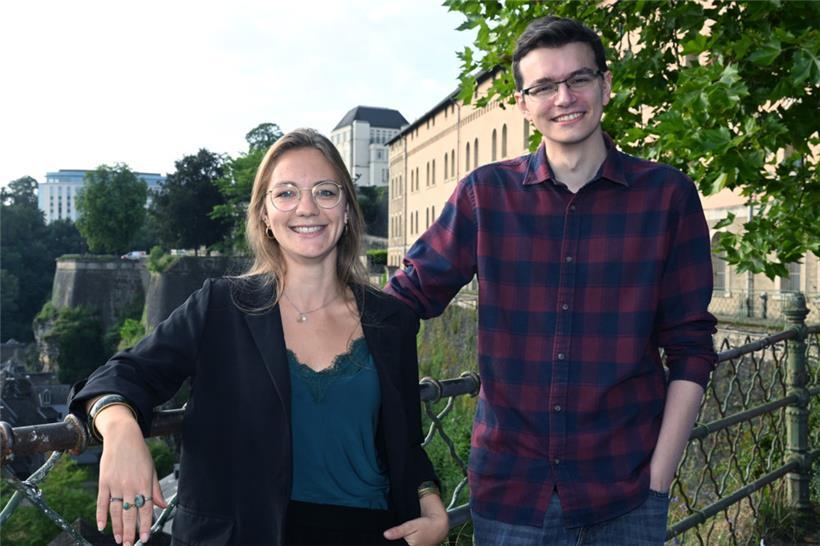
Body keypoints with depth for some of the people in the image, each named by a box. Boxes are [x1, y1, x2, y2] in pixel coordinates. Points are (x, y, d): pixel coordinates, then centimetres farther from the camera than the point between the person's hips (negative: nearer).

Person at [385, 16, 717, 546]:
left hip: (626, 496, 0)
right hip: (509, 489, 1)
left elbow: (689, 349, -1)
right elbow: (409, 296, 6)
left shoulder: (667, 195, -2)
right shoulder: (484, 194, -1)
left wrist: (659, 480, -6)